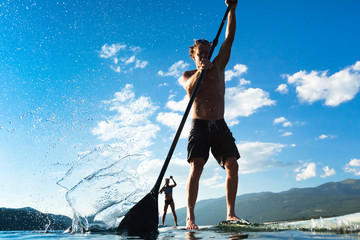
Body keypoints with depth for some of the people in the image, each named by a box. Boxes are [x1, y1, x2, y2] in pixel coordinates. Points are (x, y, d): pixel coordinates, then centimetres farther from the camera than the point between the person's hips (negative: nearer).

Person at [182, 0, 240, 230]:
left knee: (233, 166, -6)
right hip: (199, 125, -3)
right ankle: (190, 216, -12)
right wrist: (199, 72, -33)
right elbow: (189, 88, -16)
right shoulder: (188, 74, 8)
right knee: (196, 168, -16)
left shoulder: (218, 67, 13)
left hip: (220, 125, 3)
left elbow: (229, 38, 8)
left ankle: (231, 213, 5)